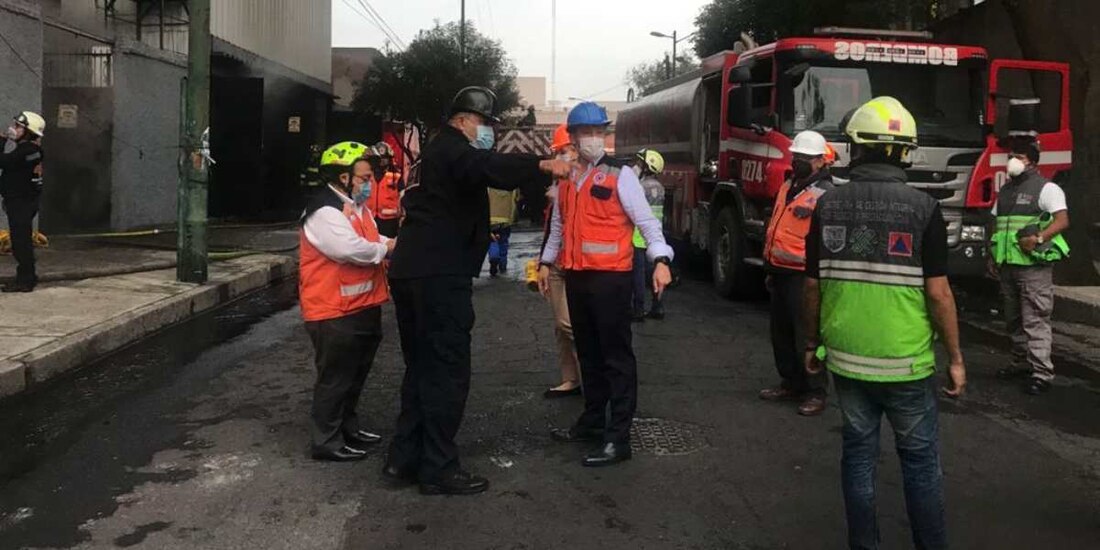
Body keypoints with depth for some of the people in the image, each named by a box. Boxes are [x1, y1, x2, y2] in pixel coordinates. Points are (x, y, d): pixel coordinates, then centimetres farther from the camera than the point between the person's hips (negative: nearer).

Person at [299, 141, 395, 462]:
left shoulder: (357, 207, 16)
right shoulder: (325, 212, -18)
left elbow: (372, 242, 20)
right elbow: (351, 249, -29)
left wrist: (388, 243, 0)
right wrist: (385, 248, -14)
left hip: (362, 307, 10)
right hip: (335, 313, -10)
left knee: (355, 375, 21)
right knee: (335, 378, -1)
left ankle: (347, 427, 36)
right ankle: (327, 441, 10)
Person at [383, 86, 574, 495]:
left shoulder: (440, 152, 25)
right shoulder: (450, 147, -8)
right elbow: (488, 168, -30)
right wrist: (542, 165, -39)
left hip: (412, 272, 11)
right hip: (439, 275, -11)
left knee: (422, 367, 16)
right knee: (447, 370, -5)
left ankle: (404, 459, 21)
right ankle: (438, 469, 0)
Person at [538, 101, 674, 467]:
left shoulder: (620, 175, -6)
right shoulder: (566, 178, 13)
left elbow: (646, 221, -11)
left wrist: (661, 261, -22)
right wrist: (547, 262, 22)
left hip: (610, 276, -7)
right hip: (576, 276, 7)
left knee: (616, 355, -3)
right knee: (588, 352, 17)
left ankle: (618, 438, 0)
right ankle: (592, 421, 30)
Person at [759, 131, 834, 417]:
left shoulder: (825, 195, -13)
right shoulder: (787, 187, 15)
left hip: (802, 276, -9)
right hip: (781, 273, 9)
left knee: (806, 336, -3)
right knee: (781, 333, 16)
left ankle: (815, 393, 7)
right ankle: (791, 383, 29)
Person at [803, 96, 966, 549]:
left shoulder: (828, 205, -4)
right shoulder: (922, 208, -11)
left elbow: (813, 285, 0)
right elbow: (938, 292, -11)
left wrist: (813, 343, 13)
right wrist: (955, 358, 0)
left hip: (847, 358, 3)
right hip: (905, 362, -2)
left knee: (858, 452, 14)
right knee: (920, 460, 11)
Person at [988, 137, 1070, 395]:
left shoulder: (1046, 188, -4)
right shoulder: (1006, 190, 18)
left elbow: (1062, 220, -14)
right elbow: (996, 226, 22)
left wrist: (1038, 238, -28)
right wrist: (992, 257, 16)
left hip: (1034, 266, -8)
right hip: (1007, 265, 8)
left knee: (1035, 320, -9)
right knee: (1014, 319, 15)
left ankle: (1041, 373, -8)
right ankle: (1021, 363, 27)